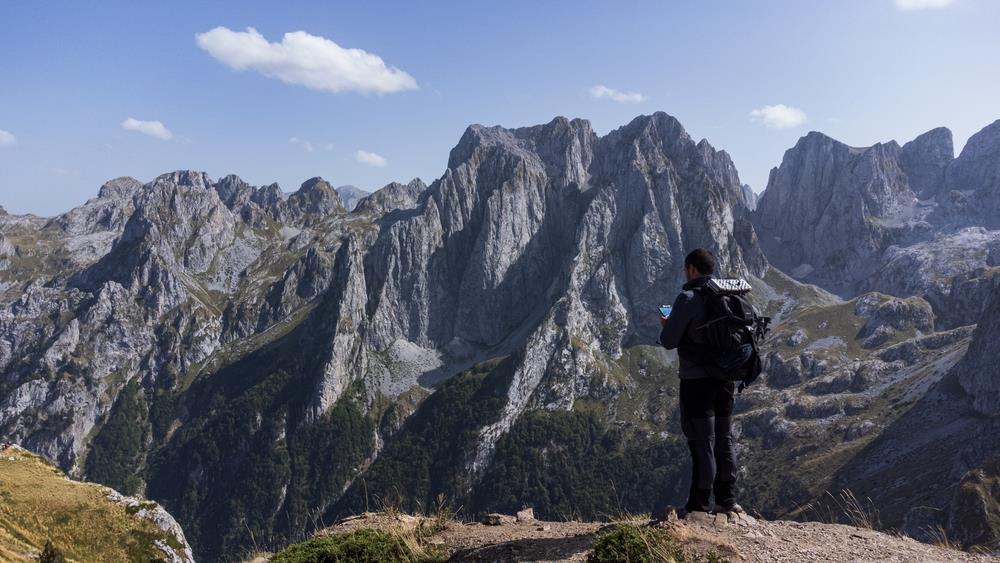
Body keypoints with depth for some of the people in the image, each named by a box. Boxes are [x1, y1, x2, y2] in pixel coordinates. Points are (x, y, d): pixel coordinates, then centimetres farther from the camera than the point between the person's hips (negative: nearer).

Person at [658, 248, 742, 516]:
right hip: (724, 378, 7)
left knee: (702, 443, 0)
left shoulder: (688, 298, -15)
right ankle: (727, 500, 24)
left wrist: (666, 325, 6)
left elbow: (668, 341, -14)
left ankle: (699, 506, 9)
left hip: (696, 380, -7)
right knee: (724, 439, 15)